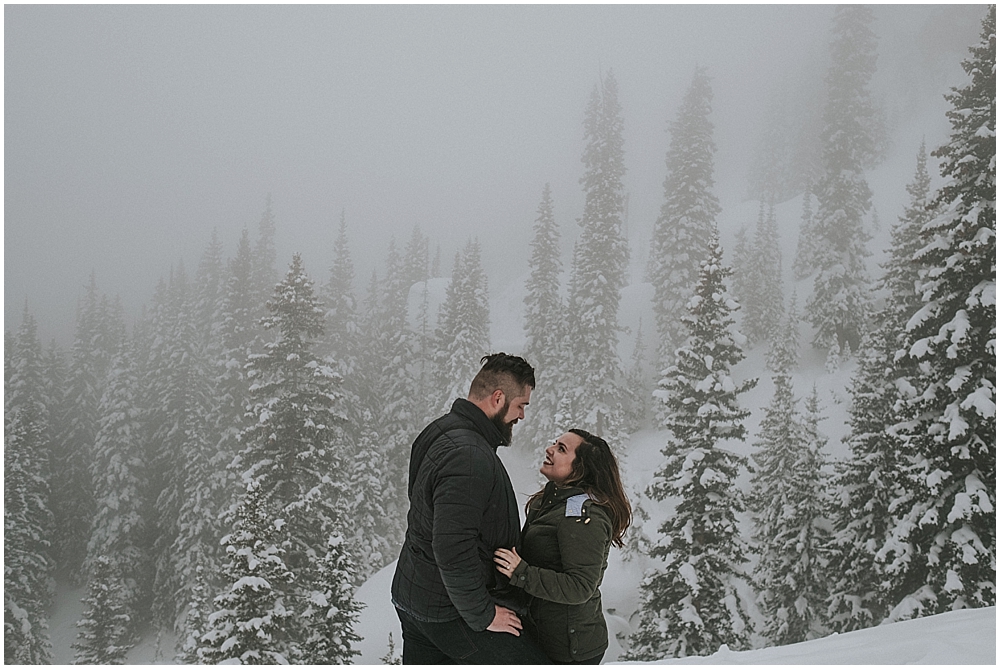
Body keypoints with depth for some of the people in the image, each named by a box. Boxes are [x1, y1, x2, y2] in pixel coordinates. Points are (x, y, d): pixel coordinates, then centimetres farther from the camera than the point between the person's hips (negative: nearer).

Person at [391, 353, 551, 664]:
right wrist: (484, 615, -18)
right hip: (449, 612, -10)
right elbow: (453, 552, -31)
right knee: (532, 663, -1)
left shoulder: (441, 432, 8)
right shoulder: (469, 458, -26)